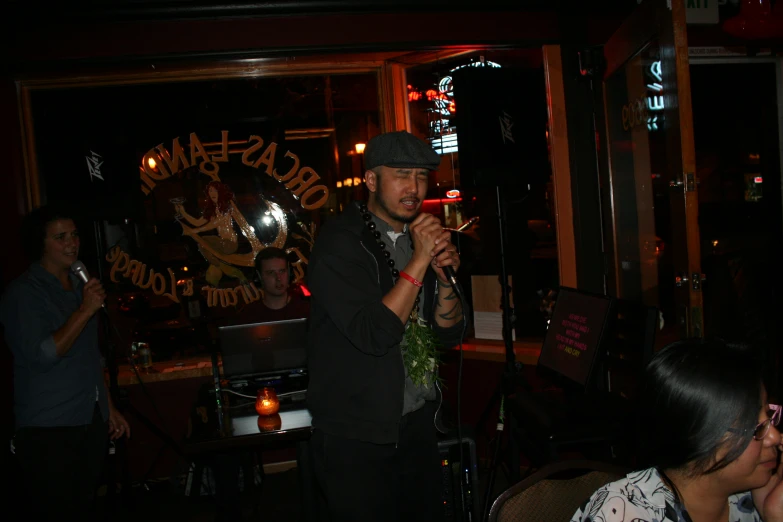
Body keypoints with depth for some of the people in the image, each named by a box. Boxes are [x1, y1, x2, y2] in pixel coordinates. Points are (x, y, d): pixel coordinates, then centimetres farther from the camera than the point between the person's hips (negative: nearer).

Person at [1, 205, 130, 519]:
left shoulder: (79, 286, 13)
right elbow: (42, 355, -20)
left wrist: (109, 409, 17)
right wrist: (85, 311, -19)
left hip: (92, 421, 6)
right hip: (49, 430, -6)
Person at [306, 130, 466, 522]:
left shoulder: (424, 237, 6)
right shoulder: (340, 242, -15)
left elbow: (449, 335, 5)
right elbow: (374, 335, -26)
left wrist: (445, 278, -12)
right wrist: (418, 262, -24)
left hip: (418, 423, 6)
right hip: (357, 436, -6)